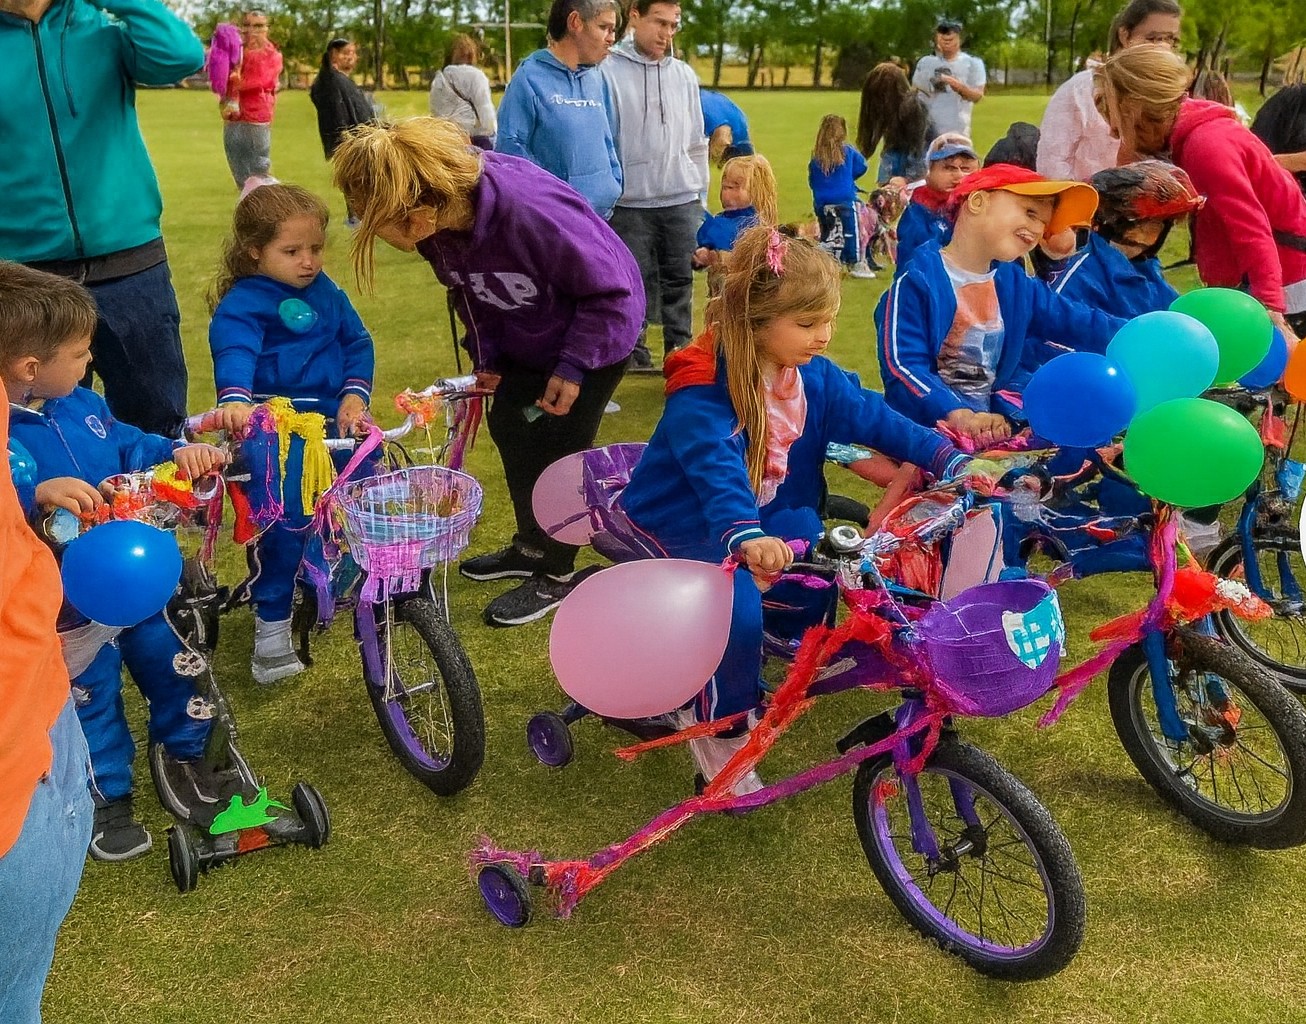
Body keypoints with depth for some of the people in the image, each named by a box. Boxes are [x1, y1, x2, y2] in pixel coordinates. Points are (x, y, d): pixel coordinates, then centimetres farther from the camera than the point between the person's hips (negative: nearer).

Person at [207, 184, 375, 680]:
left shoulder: (325, 291, 14)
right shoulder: (243, 302, -8)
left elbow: (357, 342, 14)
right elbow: (233, 351, -25)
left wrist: (355, 394, -4)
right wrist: (234, 399, -46)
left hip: (332, 418, 7)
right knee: (287, 518, -18)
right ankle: (271, 624, -4)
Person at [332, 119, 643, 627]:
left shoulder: (532, 212, -41)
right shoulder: (440, 224, -18)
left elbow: (611, 291, -28)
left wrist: (572, 367, -23)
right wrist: (487, 356, 2)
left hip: (598, 331, -7)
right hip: (528, 337, 7)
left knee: (558, 446, -6)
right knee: (507, 425, 10)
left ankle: (557, 575, 13)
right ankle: (531, 545, 31)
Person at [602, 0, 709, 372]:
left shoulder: (685, 75, 9)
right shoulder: (609, 72, -6)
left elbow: (696, 141, 14)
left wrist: (700, 194, 12)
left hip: (682, 201, 4)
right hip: (630, 203, -4)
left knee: (680, 282, 8)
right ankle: (636, 356, 14)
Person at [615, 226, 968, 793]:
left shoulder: (814, 376, -4)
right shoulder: (701, 388, -26)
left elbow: (873, 417, -8)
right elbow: (715, 467, -41)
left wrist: (950, 460, -22)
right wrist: (746, 537, -59)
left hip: (769, 518, 7)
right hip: (688, 525, -6)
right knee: (738, 609, -30)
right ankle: (721, 731, -7)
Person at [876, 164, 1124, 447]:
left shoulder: (1017, 285, 14)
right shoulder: (918, 279, -9)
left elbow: (1082, 325, 14)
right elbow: (902, 366, -17)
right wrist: (959, 415, -28)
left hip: (992, 430, 6)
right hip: (924, 430, -5)